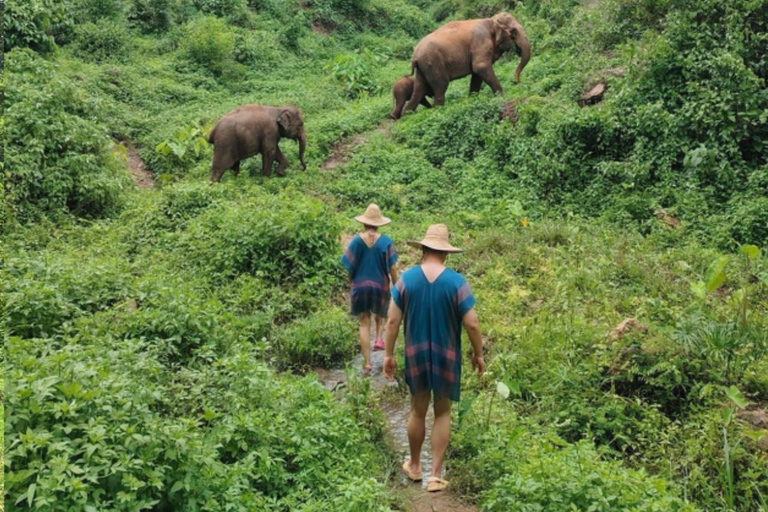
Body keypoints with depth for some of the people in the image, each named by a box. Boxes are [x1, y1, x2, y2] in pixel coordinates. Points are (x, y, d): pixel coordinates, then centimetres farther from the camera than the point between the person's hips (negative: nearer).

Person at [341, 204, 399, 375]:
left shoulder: (356, 241, -7)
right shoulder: (386, 241, -8)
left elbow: (349, 267, -3)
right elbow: (392, 268, -7)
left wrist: (352, 282, 15)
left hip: (360, 287, 0)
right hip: (380, 287, 0)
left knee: (364, 324, 7)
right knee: (380, 315, 30)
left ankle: (367, 363, 7)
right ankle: (379, 339, 8)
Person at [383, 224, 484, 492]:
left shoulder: (406, 278, -6)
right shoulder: (457, 282, -11)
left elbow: (393, 321, -5)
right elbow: (472, 324, -10)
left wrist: (389, 354, 4)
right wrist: (478, 354, 4)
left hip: (416, 354, 2)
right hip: (446, 356, -1)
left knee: (418, 410, 17)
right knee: (443, 413, 12)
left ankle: (414, 466, 33)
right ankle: (436, 475, 15)